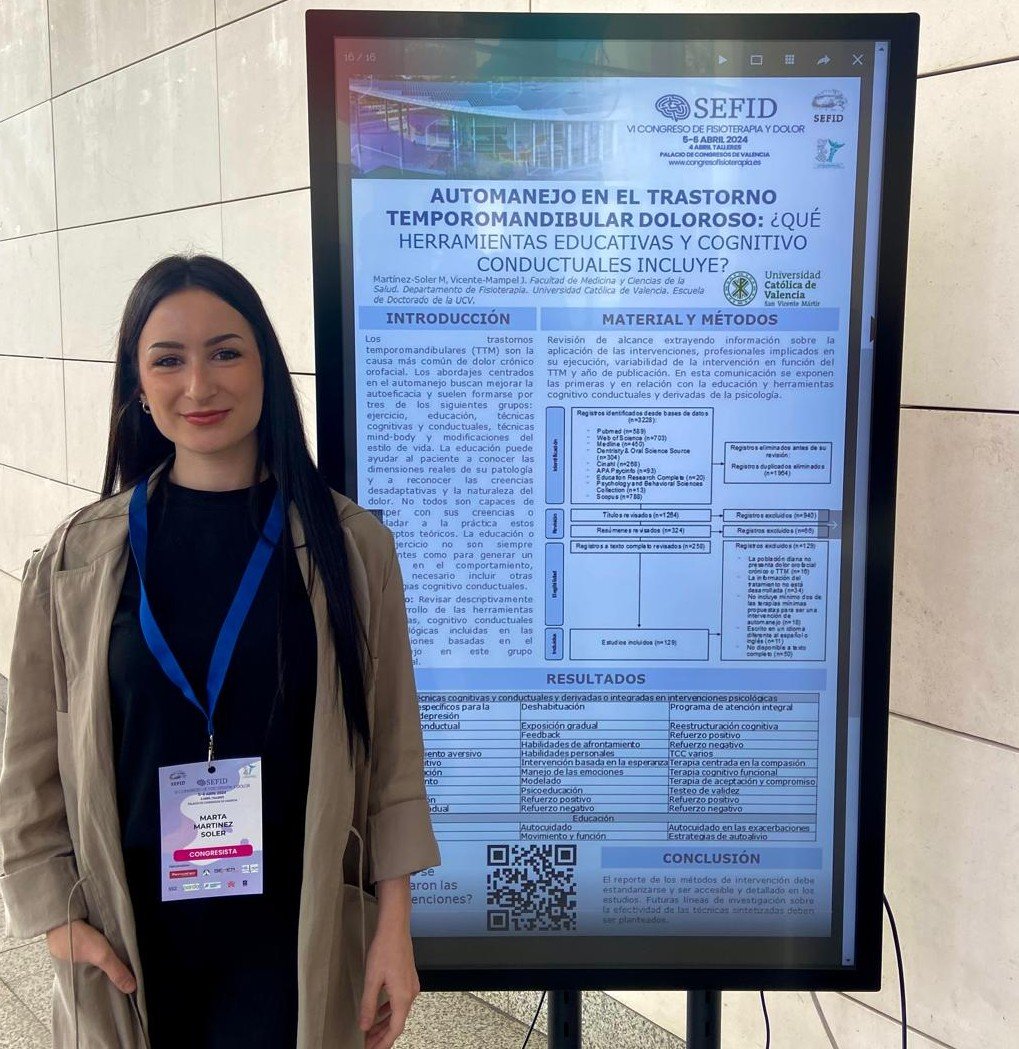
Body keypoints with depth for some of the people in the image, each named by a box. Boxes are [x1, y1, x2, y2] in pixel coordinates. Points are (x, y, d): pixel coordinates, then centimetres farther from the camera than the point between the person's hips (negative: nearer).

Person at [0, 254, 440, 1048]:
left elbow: (392, 749, -5)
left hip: (295, 932, -1)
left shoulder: (351, 544, -8)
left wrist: (395, 928, -4)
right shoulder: (77, 557, -4)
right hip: (129, 935, 2)